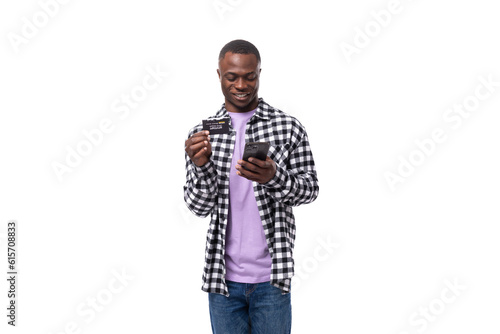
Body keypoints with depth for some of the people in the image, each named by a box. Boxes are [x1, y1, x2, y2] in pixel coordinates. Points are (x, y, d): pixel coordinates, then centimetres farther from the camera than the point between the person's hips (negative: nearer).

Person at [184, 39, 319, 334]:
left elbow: (310, 188, -3)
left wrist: (273, 177, -23)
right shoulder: (202, 134, 3)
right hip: (223, 276, 2)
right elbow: (200, 206, 0)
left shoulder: (288, 127, -2)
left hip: (271, 277, -1)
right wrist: (201, 165, -20)